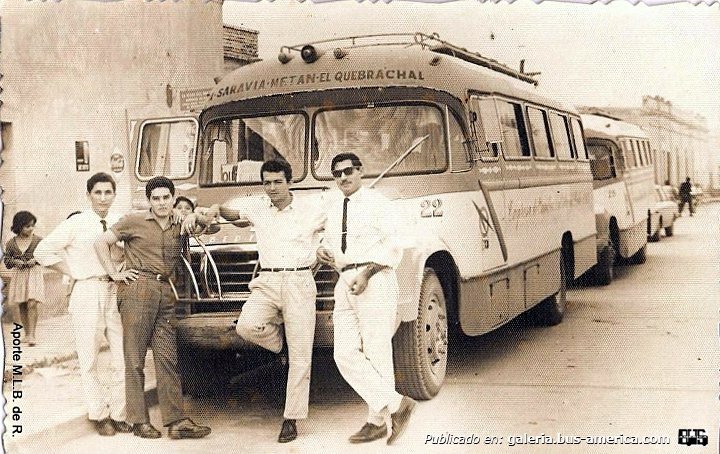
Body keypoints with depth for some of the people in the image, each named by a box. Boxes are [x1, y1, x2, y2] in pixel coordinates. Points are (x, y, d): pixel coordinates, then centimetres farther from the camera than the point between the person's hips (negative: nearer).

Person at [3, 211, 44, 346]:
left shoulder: (38, 240, -3)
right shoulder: (11, 243, 3)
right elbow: (7, 263, 8)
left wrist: (35, 260, -14)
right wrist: (15, 261, -12)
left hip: (34, 273, -3)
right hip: (18, 275, 3)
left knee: (32, 304, -16)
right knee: (21, 306, 5)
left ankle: (32, 335, -15)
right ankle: (27, 334, 19)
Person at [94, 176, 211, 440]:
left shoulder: (179, 227, 17)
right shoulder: (134, 222, 6)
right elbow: (101, 243, 6)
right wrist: (114, 273, -1)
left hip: (165, 294, 5)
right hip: (138, 290, -4)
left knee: (167, 358, 2)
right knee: (135, 358, -2)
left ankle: (176, 421, 2)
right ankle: (139, 421, 3)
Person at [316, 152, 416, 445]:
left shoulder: (377, 203, -4)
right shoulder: (334, 208, 16)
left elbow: (392, 248, -8)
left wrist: (367, 273, -19)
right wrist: (323, 251, 3)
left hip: (374, 281, -7)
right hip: (345, 283, 7)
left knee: (376, 353, -3)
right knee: (346, 354, 0)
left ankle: (377, 420, 6)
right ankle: (396, 404, 6)